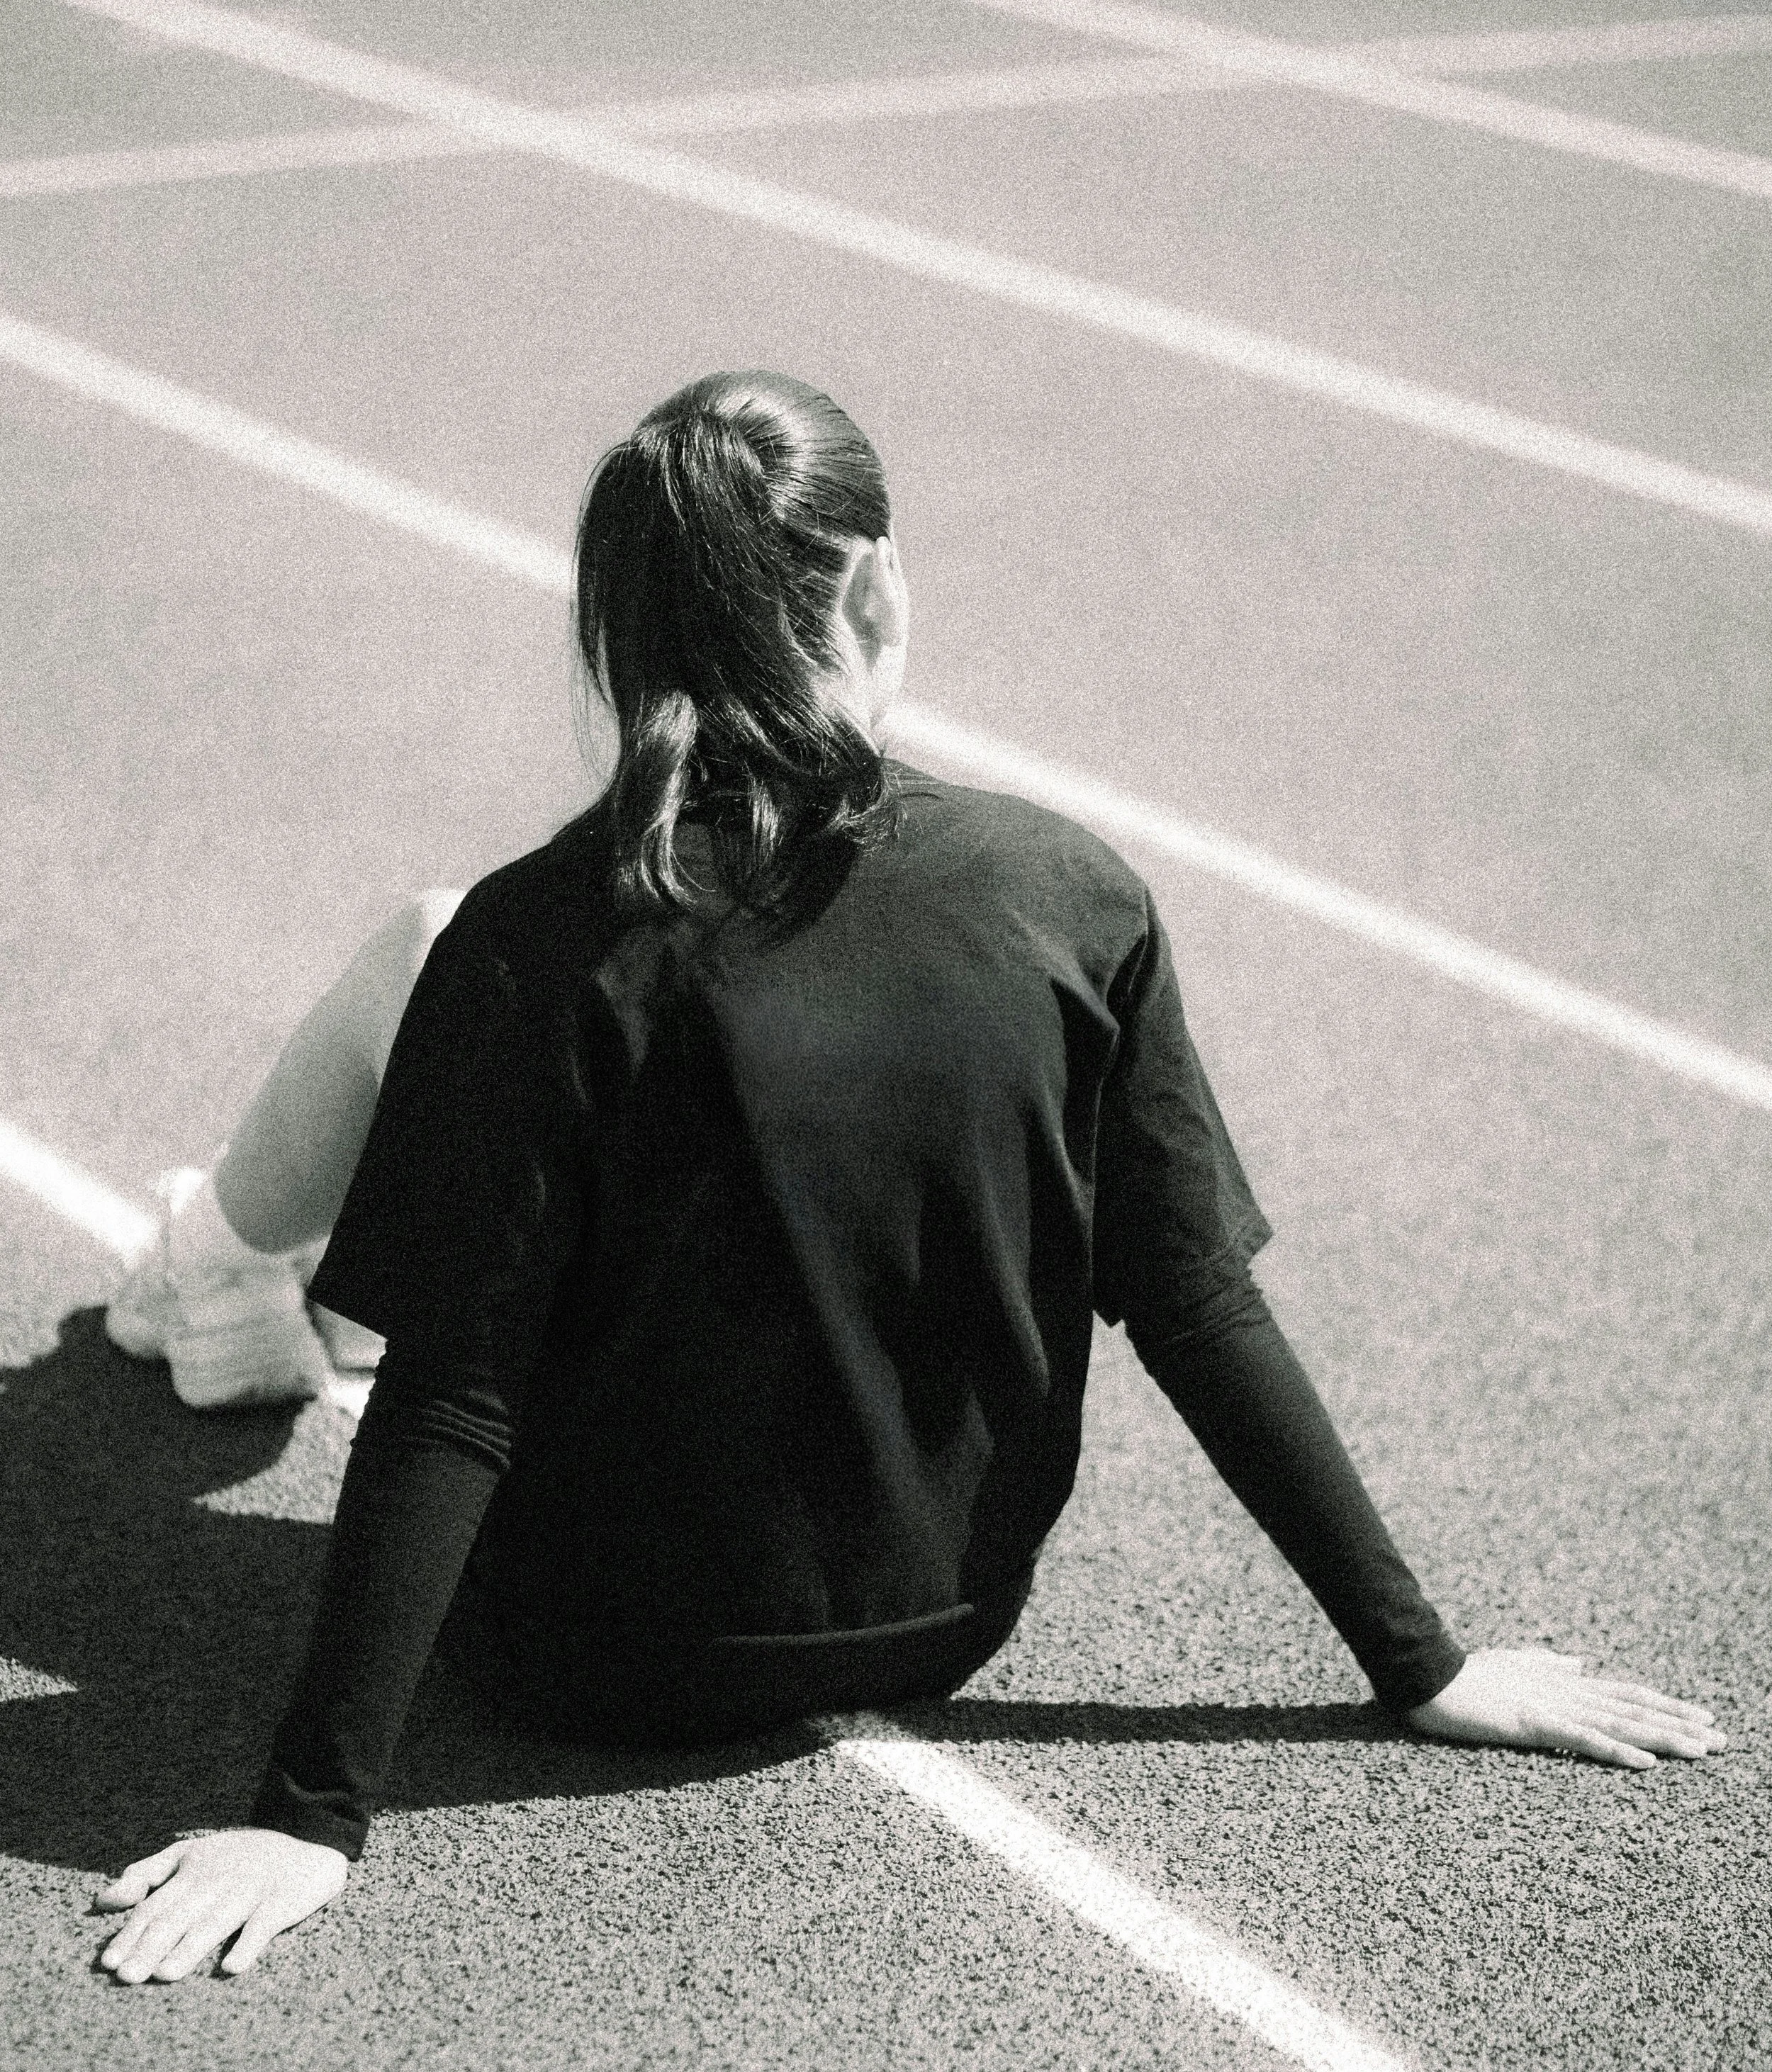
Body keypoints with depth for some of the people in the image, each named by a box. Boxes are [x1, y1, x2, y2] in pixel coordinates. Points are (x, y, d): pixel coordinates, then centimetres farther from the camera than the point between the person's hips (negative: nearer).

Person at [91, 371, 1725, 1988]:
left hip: (600, 1662, -3)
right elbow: (1204, 1317, -11)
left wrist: (316, 1813, -16)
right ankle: (230, 1280, 41)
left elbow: (449, 1403, -22)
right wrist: (1423, 1667, -1)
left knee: (416, 947, 9)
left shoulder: (538, 948, -21)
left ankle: (227, 1284, 35)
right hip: (939, 1631, 3)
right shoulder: (1071, 898, -14)